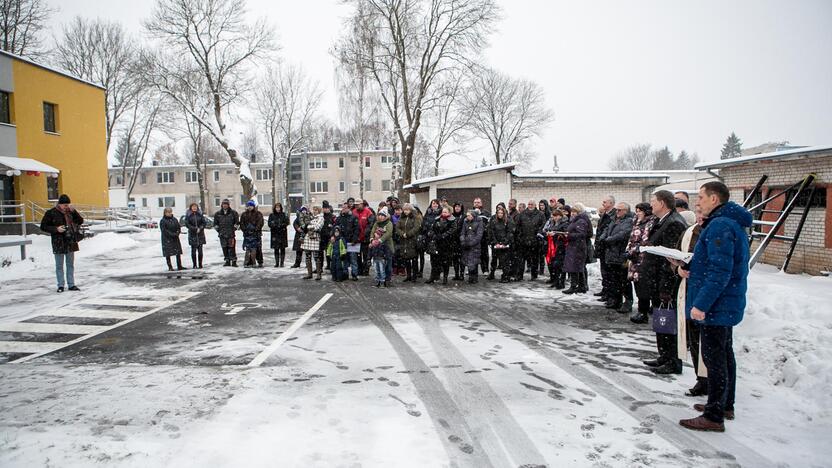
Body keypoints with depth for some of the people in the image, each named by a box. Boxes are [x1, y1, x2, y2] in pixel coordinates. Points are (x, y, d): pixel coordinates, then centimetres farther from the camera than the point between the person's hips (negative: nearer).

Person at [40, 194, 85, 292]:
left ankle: (71, 284, 17)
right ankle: (61, 285, 13)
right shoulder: (51, 213, -6)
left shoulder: (70, 212, 5)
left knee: (70, 264, 10)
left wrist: (73, 211, -7)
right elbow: (43, 227, -3)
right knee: (59, 265, 5)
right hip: (58, 243, -4)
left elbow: (80, 221, 5)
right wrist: (56, 229, -17)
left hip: (71, 242, 4)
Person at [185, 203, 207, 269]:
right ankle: (194, 265, 5)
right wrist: (195, 229, -13)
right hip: (192, 235, -1)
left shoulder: (200, 214, 7)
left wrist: (200, 228, -11)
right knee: (193, 250, -1)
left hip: (200, 234, 1)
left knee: (200, 250, 1)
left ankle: (200, 264, 7)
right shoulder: (188, 215, 1)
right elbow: (187, 224, -4)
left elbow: (204, 223, 6)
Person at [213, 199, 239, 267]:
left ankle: (234, 261, -4)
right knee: (224, 248, 6)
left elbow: (237, 222, 7)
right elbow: (215, 224, 19)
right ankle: (227, 261, 13)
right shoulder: (218, 214, 11)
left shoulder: (233, 213, 3)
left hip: (231, 234, -3)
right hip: (222, 234, 3)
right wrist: (218, 230, 10)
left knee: (232, 248, -7)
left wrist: (234, 229, 0)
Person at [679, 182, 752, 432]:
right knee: (724, 355, 19)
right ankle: (725, 405, 33)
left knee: (714, 358, -3)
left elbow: (720, 271, -27)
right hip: (726, 304, 11)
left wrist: (701, 304, -26)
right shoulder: (732, 223, 14)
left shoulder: (720, 226, -20)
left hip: (716, 305, -11)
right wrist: (691, 268, 5)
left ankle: (714, 417, 5)